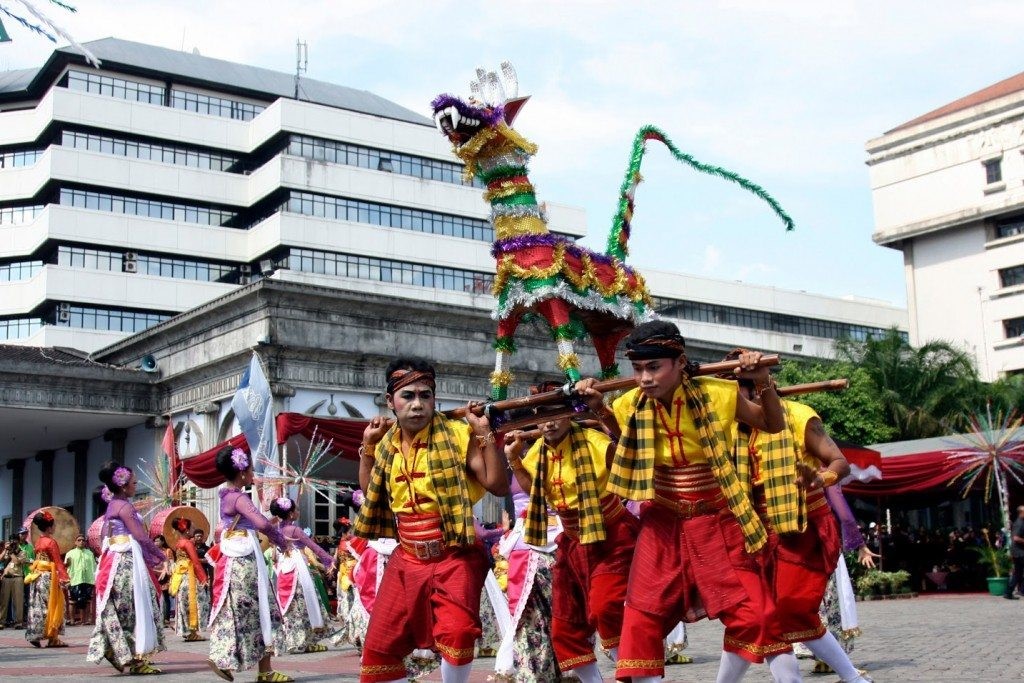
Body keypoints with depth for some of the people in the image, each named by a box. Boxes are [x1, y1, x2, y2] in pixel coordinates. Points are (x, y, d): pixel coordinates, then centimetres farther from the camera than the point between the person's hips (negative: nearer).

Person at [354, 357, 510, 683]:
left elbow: (498, 485, -14)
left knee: (456, 632, -26)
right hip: (407, 560, 5)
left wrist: (486, 434, -21)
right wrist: (368, 445, 10)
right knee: (378, 646, 5)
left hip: (455, 557, -5)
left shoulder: (456, 435, -11)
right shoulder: (387, 445, 5)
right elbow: (370, 492, 21)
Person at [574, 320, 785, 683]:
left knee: (749, 613, -5)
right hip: (663, 526, 2)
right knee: (641, 619, -4)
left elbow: (773, 425, 0)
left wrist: (763, 383, -17)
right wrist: (598, 407, 1)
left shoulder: (716, 394, -14)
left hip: (717, 523, -2)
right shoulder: (632, 405, -7)